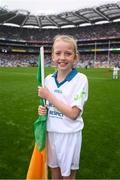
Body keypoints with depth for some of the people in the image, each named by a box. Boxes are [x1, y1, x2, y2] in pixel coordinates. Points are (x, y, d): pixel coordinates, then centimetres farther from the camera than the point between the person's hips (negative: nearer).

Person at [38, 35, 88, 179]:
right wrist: (43, 110, -9)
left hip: (69, 134, -4)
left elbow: (73, 113, -20)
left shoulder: (80, 79, -16)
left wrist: (49, 96, -19)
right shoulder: (48, 79, 0)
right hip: (50, 132, 5)